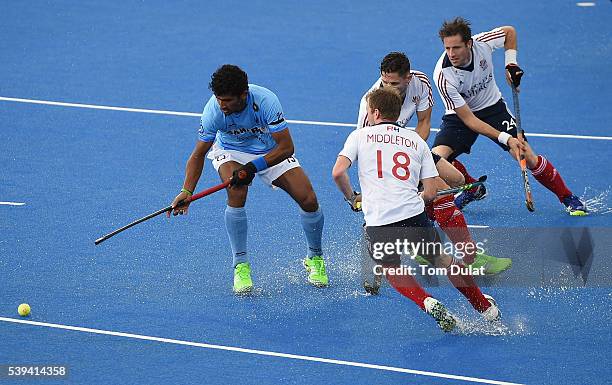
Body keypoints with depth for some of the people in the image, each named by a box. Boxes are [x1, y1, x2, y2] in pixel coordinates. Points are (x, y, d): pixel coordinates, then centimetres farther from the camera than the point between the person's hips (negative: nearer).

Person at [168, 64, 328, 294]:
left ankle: (315, 258, 15)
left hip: (272, 152, 0)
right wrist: (187, 191, -30)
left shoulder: (265, 100, -34)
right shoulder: (213, 110, -29)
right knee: (236, 194, -31)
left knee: (308, 200, -12)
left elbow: (286, 147, -30)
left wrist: (253, 167, -38)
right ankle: (240, 265, -16)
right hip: (231, 152, 0)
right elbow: (198, 154, -19)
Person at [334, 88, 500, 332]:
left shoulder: (360, 135, 10)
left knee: (392, 270, 24)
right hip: (414, 216, 2)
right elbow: (430, 193, 10)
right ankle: (486, 308, 29)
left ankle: (428, 303, 0)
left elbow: (338, 172, -4)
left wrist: (351, 197, 15)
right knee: (442, 260, 25)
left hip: (378, 223, -2)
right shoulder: (416, 140, 17)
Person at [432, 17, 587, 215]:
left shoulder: (482, 43, -24)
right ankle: (472, 189, 7)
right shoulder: (443, 76, -31)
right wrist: (505, 138, -32)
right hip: (460, 115, -1)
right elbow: (468, 119, -27)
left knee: (528, 157, -11)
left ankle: (568, 198, 8)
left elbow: (509, 32, 3)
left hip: (493, 107, 1)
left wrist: (511, 63, -9)